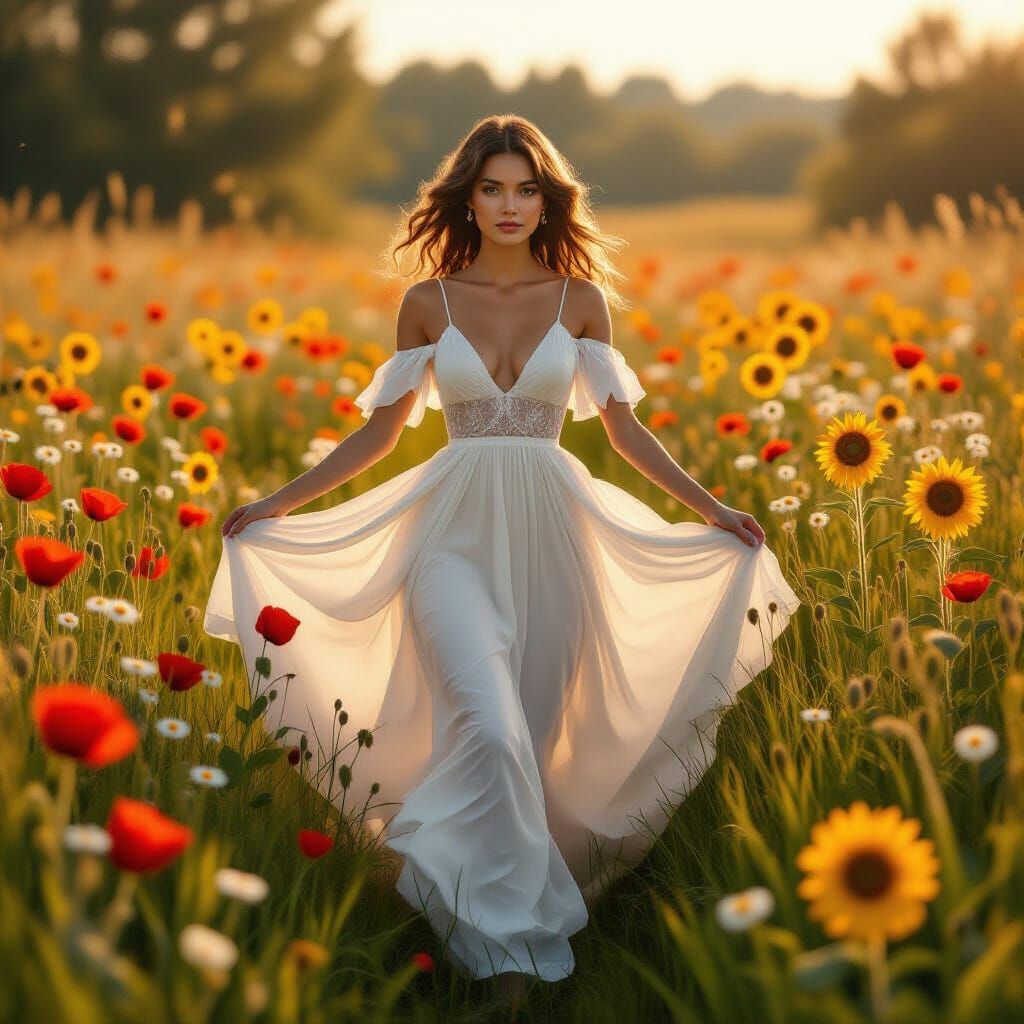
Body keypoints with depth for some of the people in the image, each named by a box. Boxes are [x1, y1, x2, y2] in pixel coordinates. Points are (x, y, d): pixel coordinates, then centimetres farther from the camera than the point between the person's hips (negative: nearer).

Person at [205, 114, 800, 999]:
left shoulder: (580, 300, 6)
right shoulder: (429, 304, 6)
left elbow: (623, 427, 8)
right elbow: (382, 431, 11)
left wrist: (710, 508, 0)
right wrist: (276, 506, 7)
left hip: (550, 533, 1)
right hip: (459, 533, -1)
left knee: (532, 736, 1)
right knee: (490, 731, -21)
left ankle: (504, 927, 18)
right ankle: (512, 938, -13)